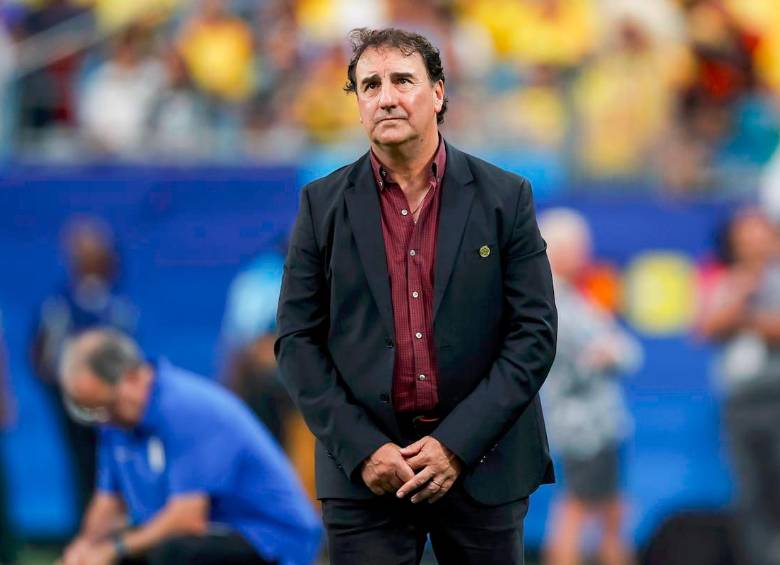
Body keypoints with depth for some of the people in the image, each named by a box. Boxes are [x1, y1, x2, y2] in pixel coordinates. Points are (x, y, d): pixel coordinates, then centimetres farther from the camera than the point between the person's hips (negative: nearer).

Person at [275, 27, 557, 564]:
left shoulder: (504, 197, 1)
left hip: (481, 458, 0)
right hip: (364, 465, 0)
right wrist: (361, 450, -10)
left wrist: (456, 444, -11)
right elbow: (297, 341, 2)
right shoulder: (324, 204, 4)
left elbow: (535, 333, -2)